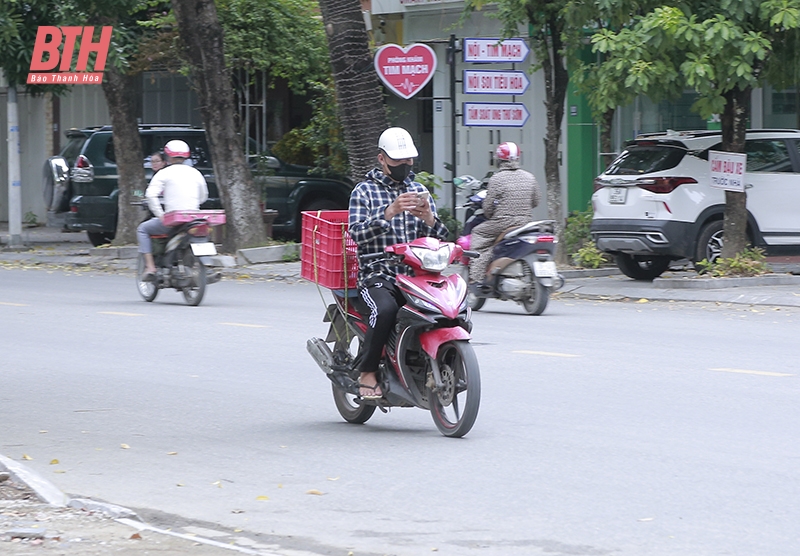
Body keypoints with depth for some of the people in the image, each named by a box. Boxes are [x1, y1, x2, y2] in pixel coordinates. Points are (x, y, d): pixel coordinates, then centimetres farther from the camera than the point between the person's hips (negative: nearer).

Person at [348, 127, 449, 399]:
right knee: (385, 308, -36)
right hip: (378, 274, -4)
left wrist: (428, 218, -8)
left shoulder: (419, 191, 19)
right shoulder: (364, 192, 5)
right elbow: (358, 233, -11)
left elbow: (439, 237, 14)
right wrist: (390, 212, -23)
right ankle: (368, 372, -18)